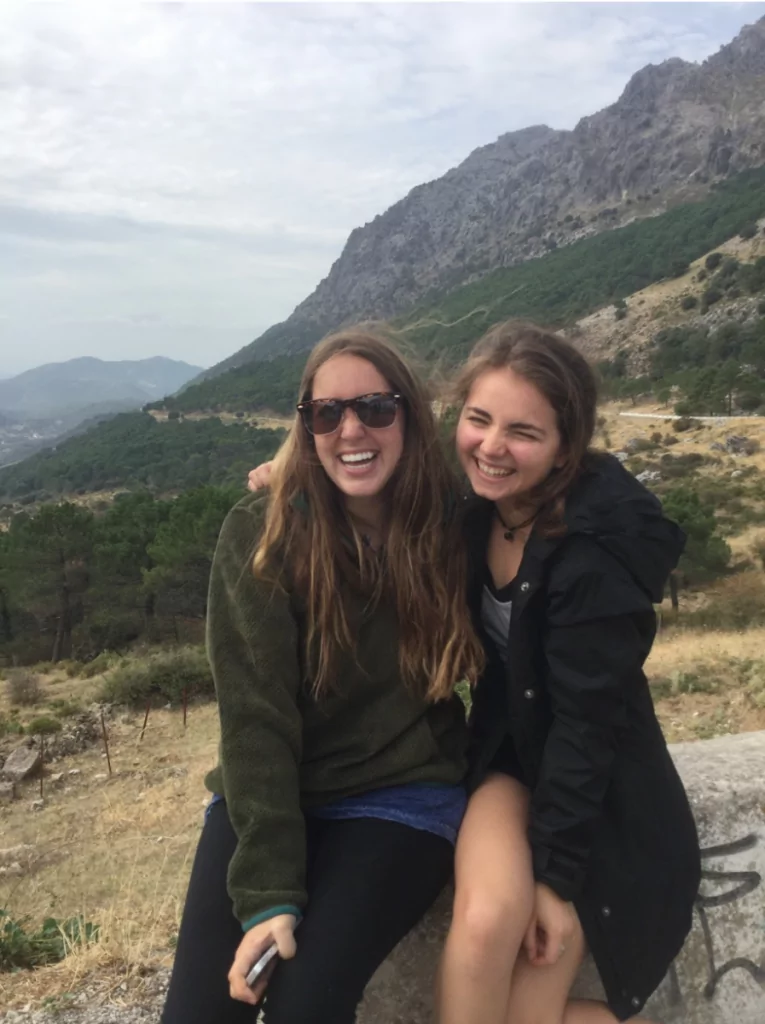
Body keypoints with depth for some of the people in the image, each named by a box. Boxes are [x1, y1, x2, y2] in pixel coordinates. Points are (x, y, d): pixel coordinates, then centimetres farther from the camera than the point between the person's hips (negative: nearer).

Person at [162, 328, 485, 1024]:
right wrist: (268, 890, -21)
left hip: (404, 797, 0)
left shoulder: (453, 525, -8)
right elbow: (256, 719, -15)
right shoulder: (259, 537, -11)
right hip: (269, 801, 1)